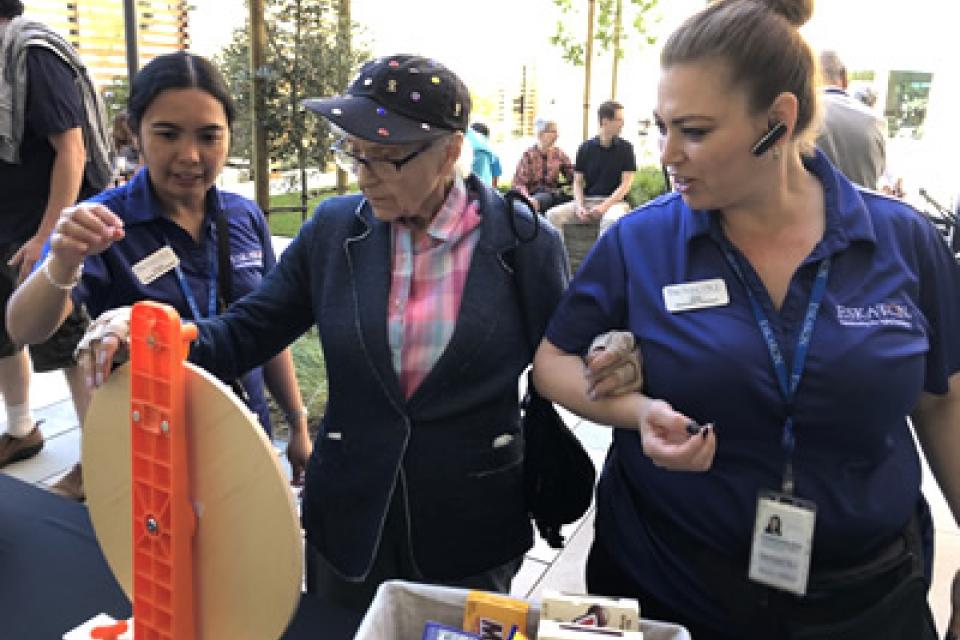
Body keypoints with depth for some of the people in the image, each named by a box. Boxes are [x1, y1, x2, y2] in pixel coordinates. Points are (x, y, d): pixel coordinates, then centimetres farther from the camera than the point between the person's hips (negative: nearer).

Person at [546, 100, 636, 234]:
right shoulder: (585, 148, 6)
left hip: (614, 200, -2)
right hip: (587, 200, 2)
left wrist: (604, 206, -15)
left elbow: (626, 184, -3)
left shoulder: (625, 148, 2)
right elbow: (578, 182, 7)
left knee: (612, 219, -38)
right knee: (553, 215, -21)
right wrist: (579, 206, -12)